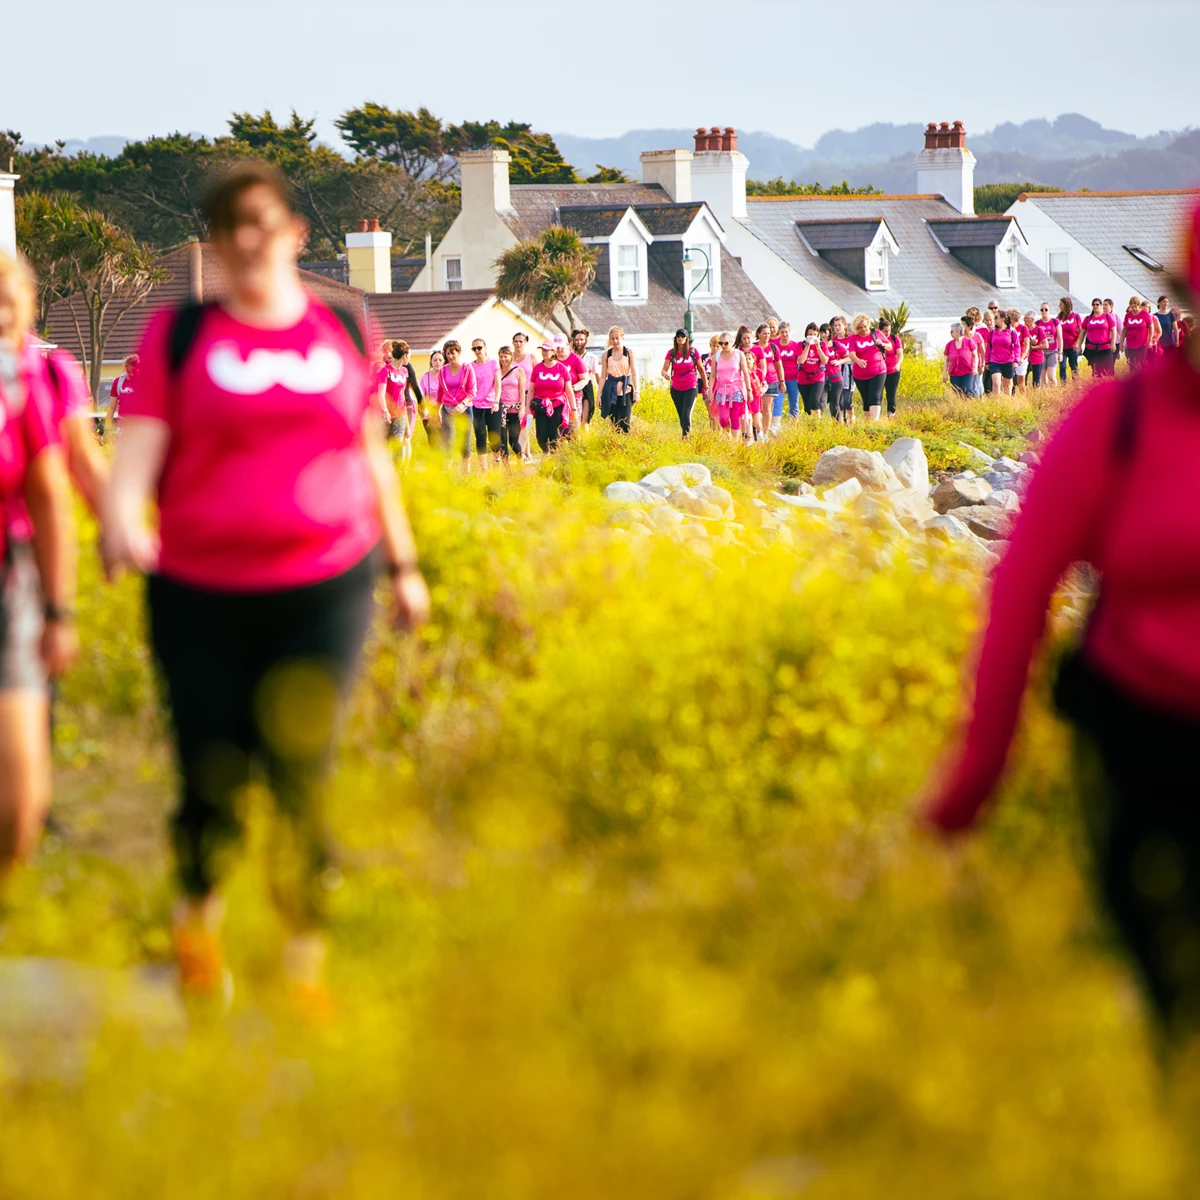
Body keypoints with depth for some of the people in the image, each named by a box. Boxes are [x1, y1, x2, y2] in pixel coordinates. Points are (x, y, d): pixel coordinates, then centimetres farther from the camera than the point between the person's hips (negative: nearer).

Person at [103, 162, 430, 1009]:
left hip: (325, 590, 1)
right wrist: (121, 520, -27)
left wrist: (403, 563, 24)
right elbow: (139, 448, -6)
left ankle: (307, 963, 2)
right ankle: (198, 916, 32)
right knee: (213, 783, 1)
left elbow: (372, 456, 21)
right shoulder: (179, 335, 3)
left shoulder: (345, 333, 10)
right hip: (200, 595, -1)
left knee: (302, 779, -11)